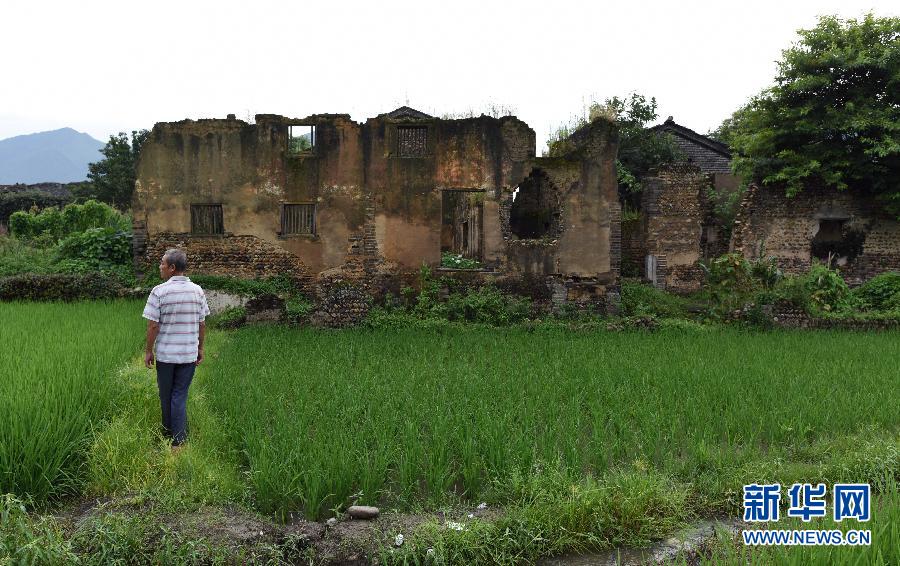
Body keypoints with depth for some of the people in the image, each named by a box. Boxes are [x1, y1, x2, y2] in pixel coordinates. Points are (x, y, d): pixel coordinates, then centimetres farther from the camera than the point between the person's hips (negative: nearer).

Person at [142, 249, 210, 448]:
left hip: (165, 353, -2)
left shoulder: (159, 291, -12)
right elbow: (202, 324, 3)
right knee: (180, 396, 8)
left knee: (166, 395, 15)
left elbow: (153, 326, -11)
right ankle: (178, 440, 6)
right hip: (189, 353, 2)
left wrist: (148, 351, 0)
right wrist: (200, 348, 14)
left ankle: (168, 432, 30)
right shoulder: (197, 291, -2)